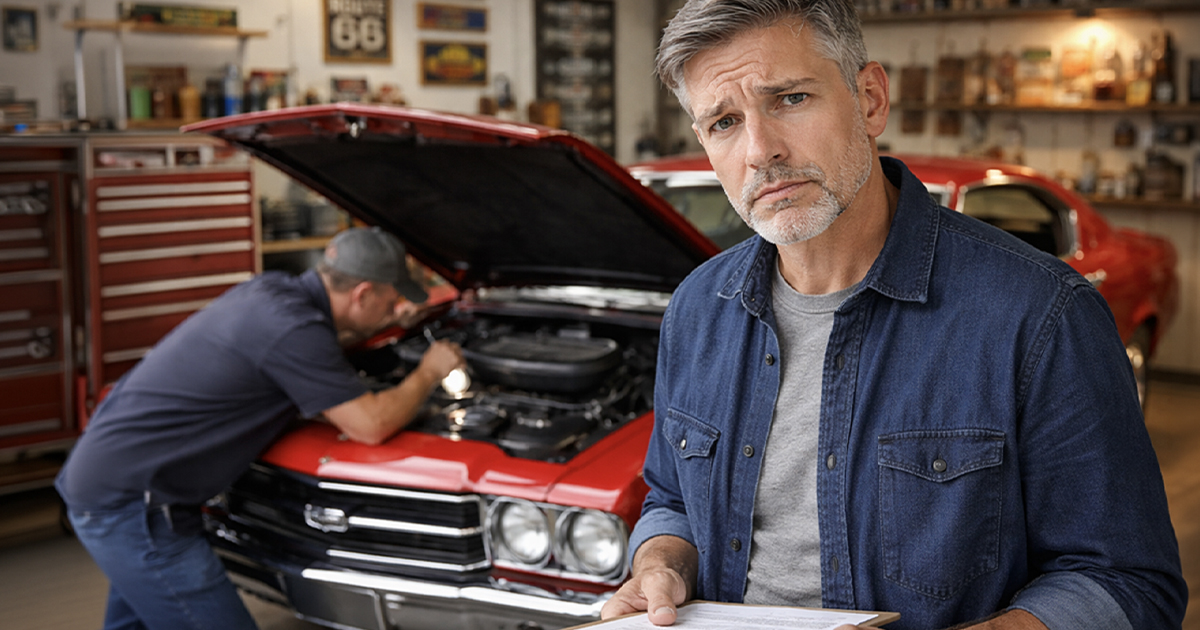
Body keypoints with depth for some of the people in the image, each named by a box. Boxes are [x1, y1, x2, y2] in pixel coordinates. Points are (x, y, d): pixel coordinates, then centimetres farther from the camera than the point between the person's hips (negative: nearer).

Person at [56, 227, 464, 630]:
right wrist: (428, 373, -3)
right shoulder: (293, 328, -23)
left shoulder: (271, 289, 5)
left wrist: (381, 325, 29)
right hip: (131, 504, -10)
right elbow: (371, 425, -19)